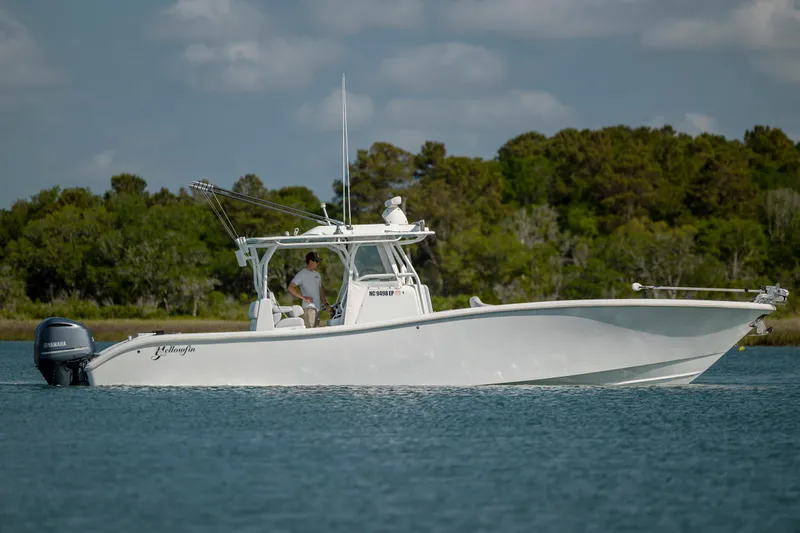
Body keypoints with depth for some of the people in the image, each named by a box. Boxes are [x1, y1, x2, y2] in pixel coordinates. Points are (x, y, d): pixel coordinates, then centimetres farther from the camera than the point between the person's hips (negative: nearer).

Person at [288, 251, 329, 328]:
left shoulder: (317, 275, 18)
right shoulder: (302, 274, -6)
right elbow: (290, 288, -14)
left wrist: (326, 303, 16)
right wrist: (303, 297, -19)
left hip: (317, 307, 8)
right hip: (309, 307, -8)